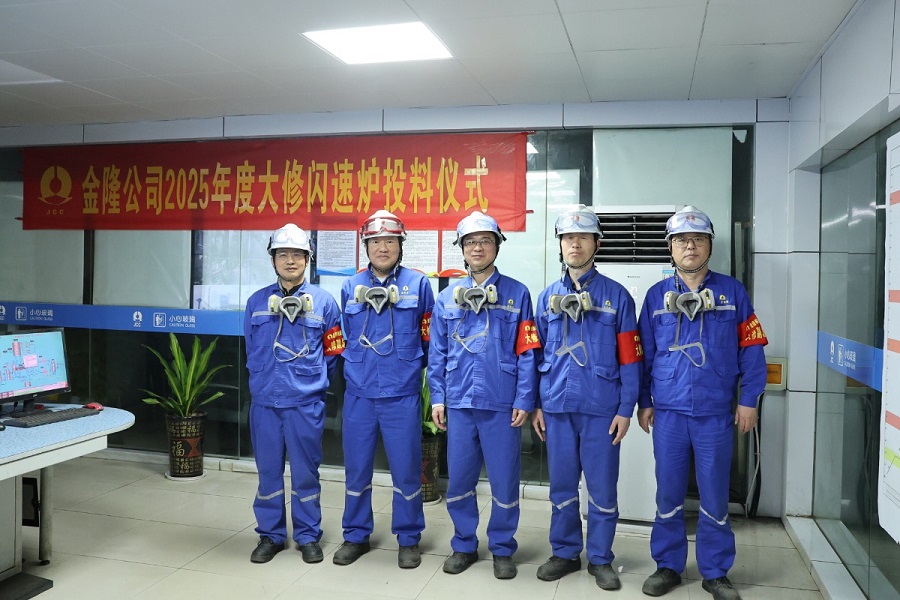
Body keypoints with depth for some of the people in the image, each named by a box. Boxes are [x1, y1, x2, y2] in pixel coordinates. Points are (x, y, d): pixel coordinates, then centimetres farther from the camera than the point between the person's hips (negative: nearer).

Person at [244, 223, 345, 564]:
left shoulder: (323, 302, 0)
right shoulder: (257, 302, 7)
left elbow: (333, 352, 5)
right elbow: (252, 351, 17)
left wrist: (312, 380, 4)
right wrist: (264, 380, 14)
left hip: (306, 402, -2)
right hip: (264, 400, 2)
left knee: (305, 472, 6)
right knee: (268, 470, 11)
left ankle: (308, 536, 22)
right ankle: (270, 535, 26)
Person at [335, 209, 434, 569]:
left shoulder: (417, 284, -1)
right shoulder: (351, 287, 7)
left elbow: (429, 339, 5)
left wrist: (408, 365, 8)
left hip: (402, 393, -2)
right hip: (359, 393, 2)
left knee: (406, 469, 5)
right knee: (356, 468, 11)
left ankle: (409, 539, 23)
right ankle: (356, 536, 28)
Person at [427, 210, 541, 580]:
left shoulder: (516, 294, 0)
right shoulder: (447, 298, 7)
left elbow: (527, 352, -3)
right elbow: (437, 353, 9)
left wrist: (524, 400, -7)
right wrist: (437, 397, 4)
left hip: (501, 402, -2)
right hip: (459, 402, 3)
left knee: (504, 480, 6)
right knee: (458, 480, 11)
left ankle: (502, 549, 24)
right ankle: (464, 545, 29)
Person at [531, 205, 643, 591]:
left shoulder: (617, 295, -1)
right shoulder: (548, 297, 8)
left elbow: (629, 357, -2)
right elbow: (536, 354, 10)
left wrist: (626, 409, -6)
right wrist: (535, 404, 7)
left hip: (601, 407, -2)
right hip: (557, 406, 3)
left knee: (602, 487, 6)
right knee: (562, 484, 12)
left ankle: (600, 559, 22)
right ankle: (565, 553, 27)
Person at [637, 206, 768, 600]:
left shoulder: (732, 291, 2)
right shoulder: (657, 295, 5)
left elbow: (751, 348, 1)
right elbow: (645, 353, 8)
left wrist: (750, 399, -2)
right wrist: (644, 402, 7)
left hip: (716, 412, -1)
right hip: (668, 411, 1)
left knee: (715, 494, 7)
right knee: (669, 493, 9)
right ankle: (668, 565, 24)